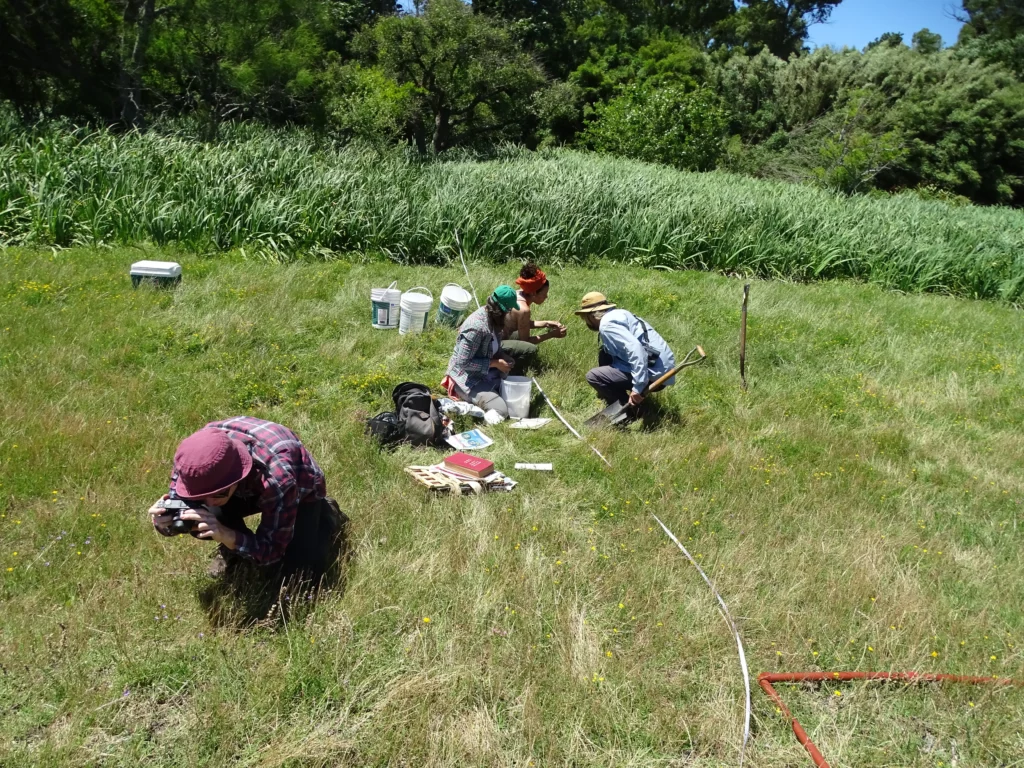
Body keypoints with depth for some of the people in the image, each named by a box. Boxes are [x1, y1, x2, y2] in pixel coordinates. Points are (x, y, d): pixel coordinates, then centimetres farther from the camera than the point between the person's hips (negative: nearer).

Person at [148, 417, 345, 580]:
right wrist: (165, 521, -42)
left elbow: (271, 552, -35)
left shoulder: (277, 478, -45)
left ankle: (327, 516, 11)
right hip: (247, 485, 4)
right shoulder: (193, 456, -32)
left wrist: (226, 535, -52)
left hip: (301, 490, -4)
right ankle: (231, 552, 7)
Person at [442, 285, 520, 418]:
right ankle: (464, 394, -1)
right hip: (466, 377, -9)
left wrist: (503, 356, -5)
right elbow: (463, 363, -28)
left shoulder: (492, 318, -2)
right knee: (501, 411, -20)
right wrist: (495, 363, -23)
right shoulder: (476, 327, -29)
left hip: (485, 373, 9)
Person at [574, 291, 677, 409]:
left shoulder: (607, 323, -11)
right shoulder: (617, 314, 20)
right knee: (604, 355, 18)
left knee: (593, 376, -7)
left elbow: (634, 348, -26)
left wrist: (637, 387, -27)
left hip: (655, 374, -10)